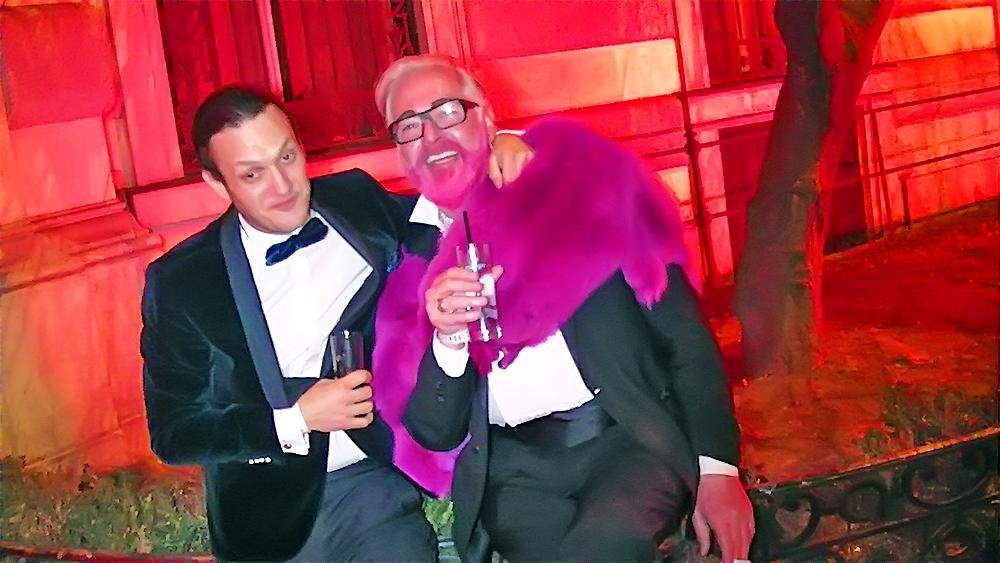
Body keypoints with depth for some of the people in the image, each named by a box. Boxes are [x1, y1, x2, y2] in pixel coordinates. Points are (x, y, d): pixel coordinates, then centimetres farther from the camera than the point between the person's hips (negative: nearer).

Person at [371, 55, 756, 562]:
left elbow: (682, 331, 3)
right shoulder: (407, 257, 10)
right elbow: (434, 433, 7)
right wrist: (447, 340, -12)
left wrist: (716, 466, -5)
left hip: (634, 436, -1)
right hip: (515, 472, 1)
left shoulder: (572, 181, 6)